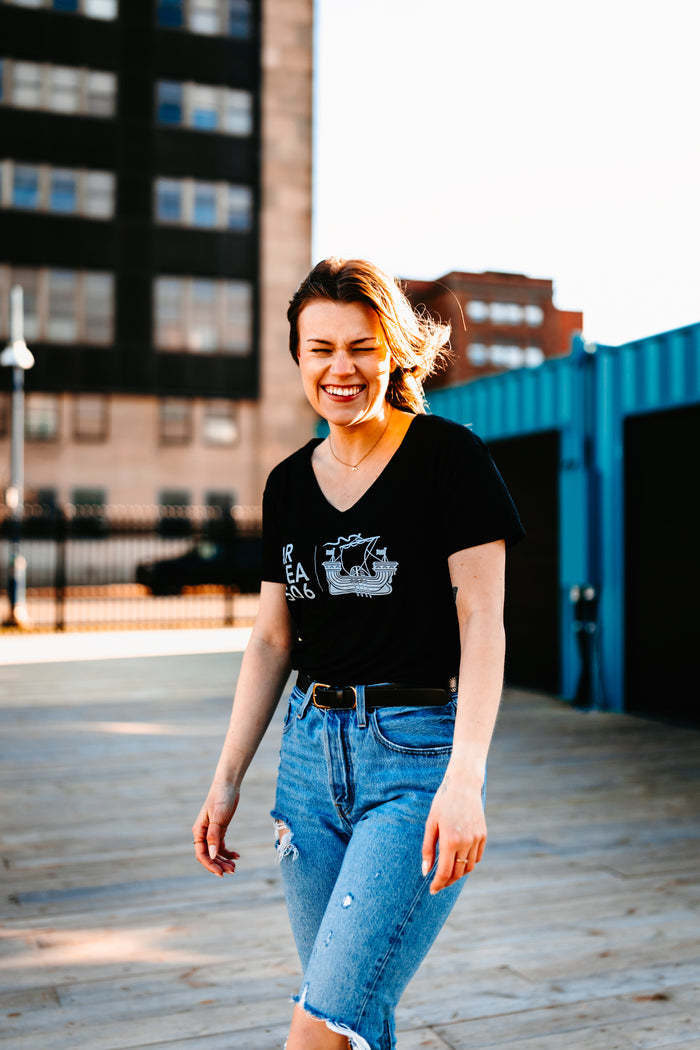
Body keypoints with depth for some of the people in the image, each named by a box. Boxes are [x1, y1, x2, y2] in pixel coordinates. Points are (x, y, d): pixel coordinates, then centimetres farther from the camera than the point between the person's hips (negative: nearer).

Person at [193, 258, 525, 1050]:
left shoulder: (450, 457, -6)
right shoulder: (289, 483, 9)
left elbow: (482, 624, -10)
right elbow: (272, 639, 12)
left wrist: (465, 778, -20)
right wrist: (226, 780, 10)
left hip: (419, 752, -5)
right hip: (312, 750, 6)